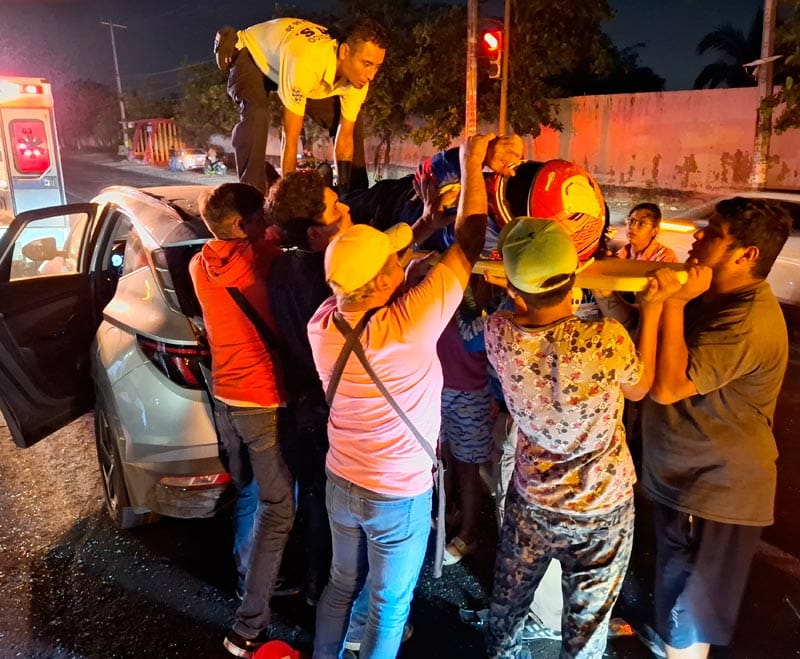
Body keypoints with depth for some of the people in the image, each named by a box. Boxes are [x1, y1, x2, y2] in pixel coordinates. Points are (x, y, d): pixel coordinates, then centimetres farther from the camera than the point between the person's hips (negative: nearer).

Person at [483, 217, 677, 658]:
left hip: (532, 500, 3)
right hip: (603, 507, -2)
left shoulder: (498, 334, -22)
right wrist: (652, 309, -3)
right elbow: (640, 388, -5)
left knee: (509, 597, 29)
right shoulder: (607, 340, -30)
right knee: (586, 622, 21)